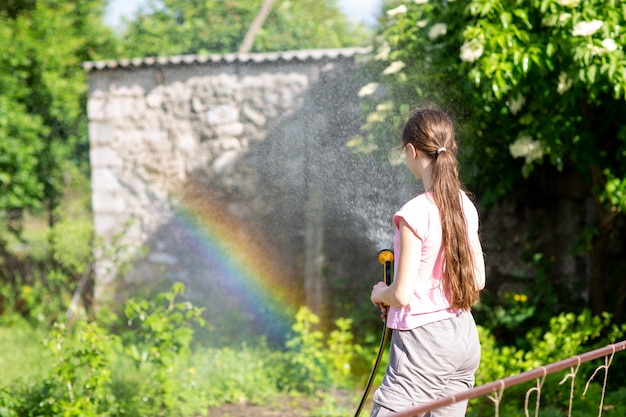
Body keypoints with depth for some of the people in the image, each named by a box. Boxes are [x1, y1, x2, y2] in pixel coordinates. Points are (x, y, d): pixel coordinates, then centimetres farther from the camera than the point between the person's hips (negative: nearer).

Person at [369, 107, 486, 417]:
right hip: (465, 338, 8)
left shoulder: (415, 213, -18)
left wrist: (380, 294, 4)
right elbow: (477, 281, 11)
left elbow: (401, 295, -17)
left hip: (423, 342, -8)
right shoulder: (465, 206, 4)